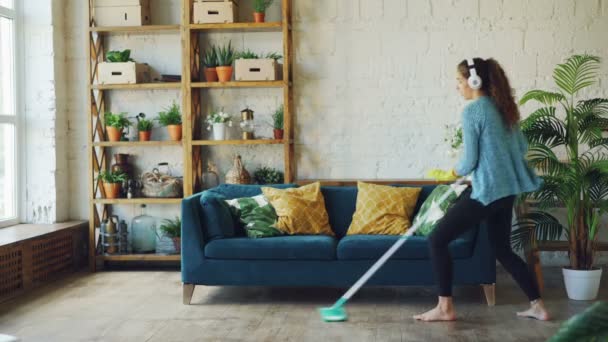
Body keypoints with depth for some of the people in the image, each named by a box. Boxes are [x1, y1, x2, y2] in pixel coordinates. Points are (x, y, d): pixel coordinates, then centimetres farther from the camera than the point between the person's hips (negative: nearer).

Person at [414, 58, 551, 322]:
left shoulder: (472, 111, -14)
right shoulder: (504, 107, 11)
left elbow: (470, 161, -14)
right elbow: (522, 147, 17)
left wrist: (453, 173, 6)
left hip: (486, 191, -9)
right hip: (506, 190, 9)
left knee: (437, 240, -1)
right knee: (502, 249, 21)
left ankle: (445, 308, 3)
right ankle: (537, 306, 23)